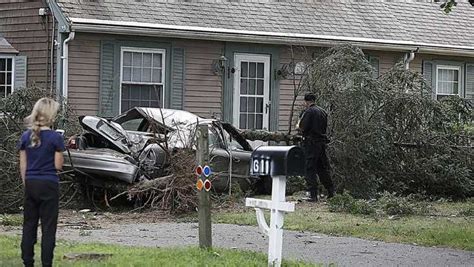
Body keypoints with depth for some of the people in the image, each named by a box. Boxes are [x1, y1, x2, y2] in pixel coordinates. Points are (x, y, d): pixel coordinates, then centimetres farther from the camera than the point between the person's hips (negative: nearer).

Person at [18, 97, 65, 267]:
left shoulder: (26, 136, 2)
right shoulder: (55, 138, -11)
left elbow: (23, 165, 5)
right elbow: (58, 165, -8)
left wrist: (26, 183, 14)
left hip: (30, 183, 4)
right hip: (48, 185, -4)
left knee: (29, 224, 11)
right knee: (48, 227, 1)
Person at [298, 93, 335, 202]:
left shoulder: (308, 111, -11)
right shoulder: (323, 112, 13)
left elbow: (302, 127, -16)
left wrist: (299, 125, 6)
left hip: (311, 143, -7)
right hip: (322, 142, 7)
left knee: (310, 170, -4)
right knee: (323, 168, 17)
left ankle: (313, 195, -7)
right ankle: (331, 192, 19)